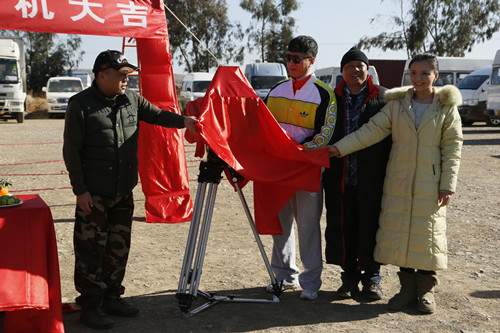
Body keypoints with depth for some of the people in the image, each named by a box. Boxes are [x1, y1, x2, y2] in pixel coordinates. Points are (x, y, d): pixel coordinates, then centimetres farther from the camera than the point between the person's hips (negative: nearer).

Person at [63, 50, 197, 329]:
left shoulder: (132, 99, 8)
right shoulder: (81, 105, -8)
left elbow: (156, 115, 15)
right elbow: (71, 151, -8)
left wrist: (182, 121, -5)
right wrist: (80, 189, -11)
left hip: (124, 191, 6)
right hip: (94, 194, -6)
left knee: (119, 247, 13)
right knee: (92, 249, 0)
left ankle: (112, 297, 28)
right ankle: (91, 305, 12)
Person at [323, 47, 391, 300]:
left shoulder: (382, 97, 3)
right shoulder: (332, 98, 10)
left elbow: (391, 137, 2)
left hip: (371, 179, -2)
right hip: (339, 178, 2)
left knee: (370, 227, 5)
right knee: (342, 228, 6)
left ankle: (372, 277, 22)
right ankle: (350, 277, 22)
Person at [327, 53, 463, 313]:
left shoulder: (447, 109, 1)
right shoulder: (397, 105, 5)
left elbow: (452, 150, -1)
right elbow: (372, 130, -3)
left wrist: (447, 185, -7)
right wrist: (340, 147, -15)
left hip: (430, 185, -2)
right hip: (398, 184, 2)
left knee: (427, 232, 3)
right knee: (399, 232, 5)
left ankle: (426, 290, 20)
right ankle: (407, 288, 21)